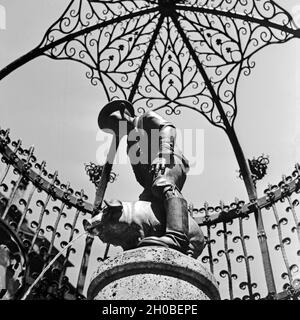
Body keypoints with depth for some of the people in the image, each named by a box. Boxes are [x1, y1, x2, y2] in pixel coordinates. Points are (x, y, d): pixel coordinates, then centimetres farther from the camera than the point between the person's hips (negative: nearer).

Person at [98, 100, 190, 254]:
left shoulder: (146, 118, 22)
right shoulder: (130, 144, 39)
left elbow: (168, 128, 0)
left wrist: (164, 151, -21)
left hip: (170, 162, -9)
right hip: (151, 182, 9)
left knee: (163, 186, -40)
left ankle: (176, 238, -64)